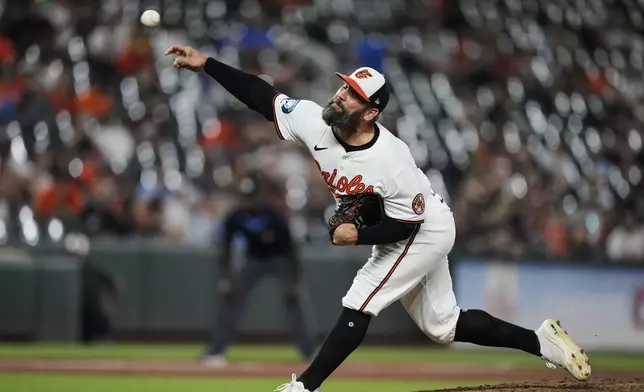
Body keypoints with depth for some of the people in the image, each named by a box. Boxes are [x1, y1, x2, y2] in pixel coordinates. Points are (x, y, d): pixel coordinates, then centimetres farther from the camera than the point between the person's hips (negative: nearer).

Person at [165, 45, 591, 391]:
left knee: (358, 307, -15)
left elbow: (407, 224, -24)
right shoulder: (314, 122, -18)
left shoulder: (391, 161, -35)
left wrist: (359, 236, -33)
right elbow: (262, 94, -16)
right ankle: (542, 340, 24)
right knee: (443, 325, 15)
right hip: (398, 234, 8)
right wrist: (206, 64, -23)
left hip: (425, 232, -8)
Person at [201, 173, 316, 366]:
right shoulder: (235, 217, -19)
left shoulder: (275, 217, -29)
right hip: (254, 260, 4)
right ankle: (214, 352, -3)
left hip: (280, 260, -4)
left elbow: (290, 249, -24)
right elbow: (226, 248, -8)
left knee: (292, 298, -22)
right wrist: (225, 277, -16)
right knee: (230, 297, -8)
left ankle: (309, 353, -18)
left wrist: (294, 281, -27)